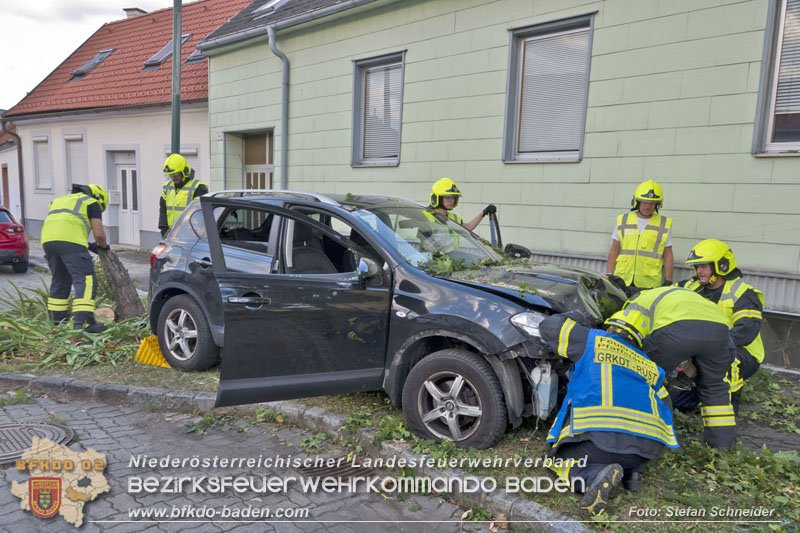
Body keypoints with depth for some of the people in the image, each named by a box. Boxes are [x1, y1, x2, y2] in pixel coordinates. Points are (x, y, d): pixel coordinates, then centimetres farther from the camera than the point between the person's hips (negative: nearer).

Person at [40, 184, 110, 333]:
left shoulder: (60, 200, 36)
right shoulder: (92, 203, 15)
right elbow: (99, 234, 5)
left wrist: (88, 246, 32)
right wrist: (103, 246, 27)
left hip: (47, 239, 7)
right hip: (71, 241, -7)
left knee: (59, 280, 22)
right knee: (85, 280, -8)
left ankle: (56, 316, 33)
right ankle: (83, 321, -19)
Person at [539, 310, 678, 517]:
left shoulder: (593, 339, 13)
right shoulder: (651, 367, 26)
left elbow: (549, 327, 18)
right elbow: (666, 411, 29)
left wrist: (573, 317, 37)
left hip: (600, 437, -5)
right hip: (648, 446, 6)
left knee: (562, 459, 16)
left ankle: (594, 476, -14)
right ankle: (632, 471, 8)